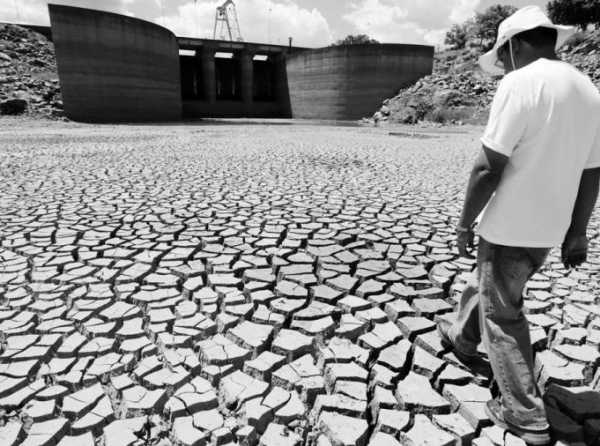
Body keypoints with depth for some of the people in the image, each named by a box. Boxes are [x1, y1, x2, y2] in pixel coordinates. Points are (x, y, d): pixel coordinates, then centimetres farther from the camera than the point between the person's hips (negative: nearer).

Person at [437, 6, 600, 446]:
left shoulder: (520, 83, -17)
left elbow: (489, 168, -21)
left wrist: (465, 223, -9)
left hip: (509, 227, -8)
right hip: (549, 228, 8)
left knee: (503, 317, 7)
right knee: (491, 287, 28)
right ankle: (462, 338, 52)